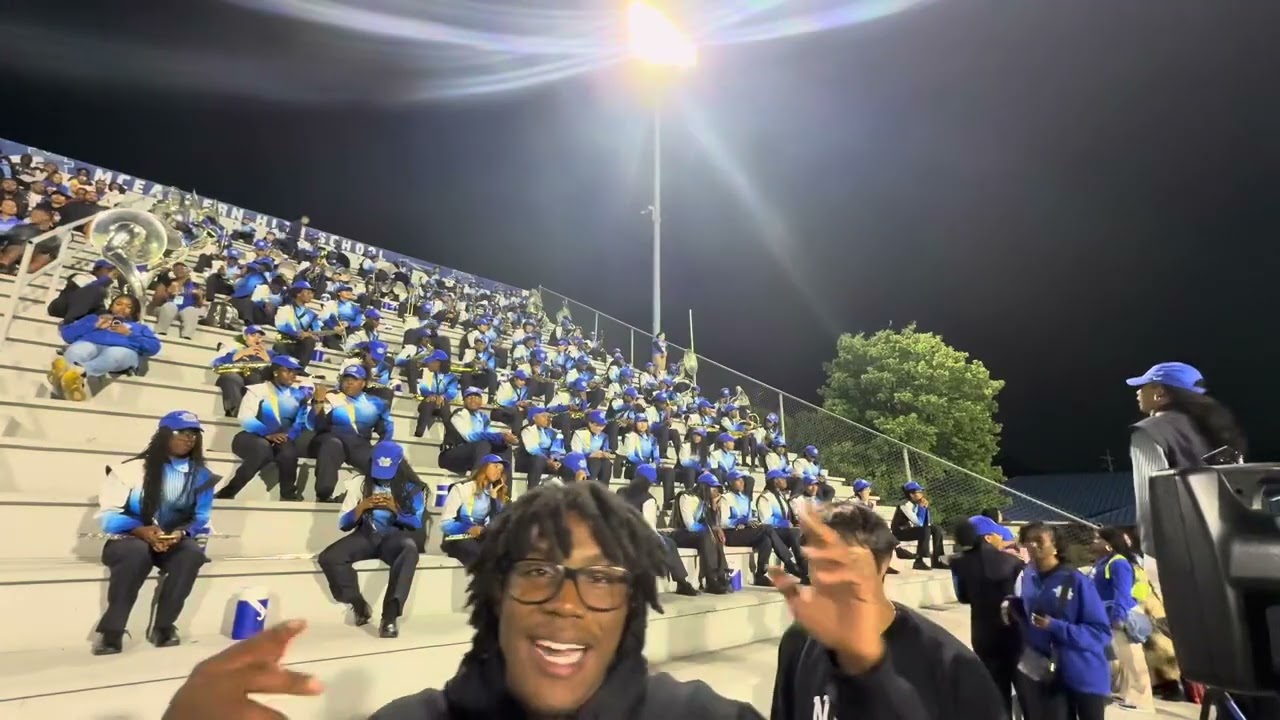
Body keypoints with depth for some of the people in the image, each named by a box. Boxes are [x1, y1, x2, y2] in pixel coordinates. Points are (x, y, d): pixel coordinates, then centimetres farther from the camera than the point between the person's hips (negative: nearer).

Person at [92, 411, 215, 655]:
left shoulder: (201, 475, 3)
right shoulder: (132, 468, -5)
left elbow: (200, 518, 2)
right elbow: (108, 514, -6)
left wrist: (181, 533, -20)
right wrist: (141, 531, -24)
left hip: (174, 543, 2)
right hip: (129, 540, -2)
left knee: (193, 552, -32)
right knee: (138, 552, -37)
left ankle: (163, 626, -18)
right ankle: (111, 630, -22)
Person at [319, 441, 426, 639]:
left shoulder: (410, 487, 6)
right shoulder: (360, 483, 9)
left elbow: (417, 523, 1)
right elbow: (343, 524, 7)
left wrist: (396, 508, -15)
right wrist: (361, 507, -11)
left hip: (394, 536, -2)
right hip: (367, 535, 2)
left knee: (410, 548, -39)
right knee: (328, 558, -27)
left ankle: (390, 615, -37)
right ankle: (359, 604, -7)